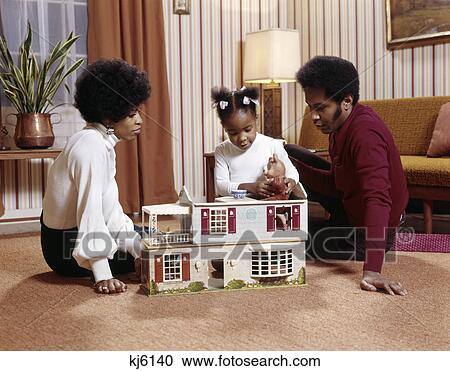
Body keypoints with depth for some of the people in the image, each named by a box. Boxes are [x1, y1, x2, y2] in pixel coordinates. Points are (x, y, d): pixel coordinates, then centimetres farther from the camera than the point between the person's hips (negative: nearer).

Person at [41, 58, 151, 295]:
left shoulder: (102, 142, 6)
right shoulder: (92, 145, -24)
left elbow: (111, 208, 1)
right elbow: (90, 209, -32)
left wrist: (138, 250, -9)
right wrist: (103, 275, -35)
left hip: (68, 235, 10)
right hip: (67, 246, -9)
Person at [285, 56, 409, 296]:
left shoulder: (365, 133, -32)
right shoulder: (342, 123, -3)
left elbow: (378, 199, -43)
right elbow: (334, 184, 3)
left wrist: (371, 270, -51)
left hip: (363, 232, -9)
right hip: (348, 202, 9)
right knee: (289, 155, 11)